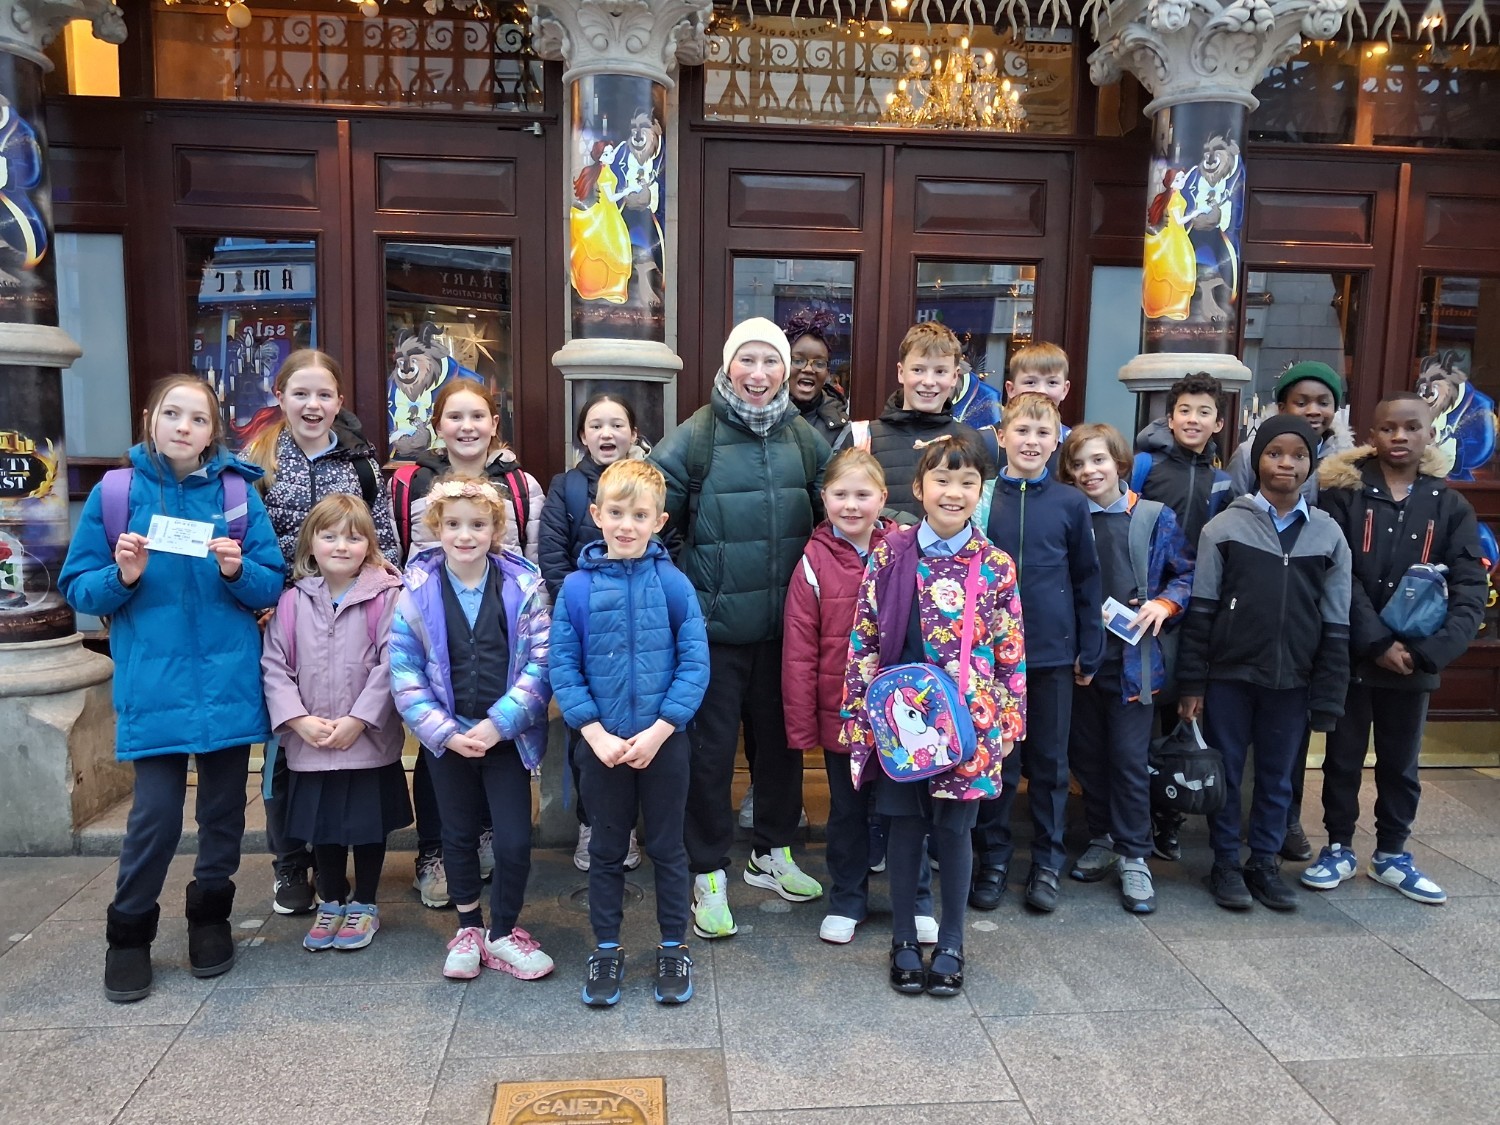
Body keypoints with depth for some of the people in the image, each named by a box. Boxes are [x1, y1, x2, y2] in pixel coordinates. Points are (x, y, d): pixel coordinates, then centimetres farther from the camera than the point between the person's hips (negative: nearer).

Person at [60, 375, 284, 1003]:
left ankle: (210, 917, 32)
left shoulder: (238, 493, 1)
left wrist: (239, 571, -18)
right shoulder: (115, 494, 0)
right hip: (152, 686, -1)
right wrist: (122, 576, -16)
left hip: (228, 684, 2)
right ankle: (129, 934, 21)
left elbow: (272, 587, 2)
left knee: (223, 808, 12)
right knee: (156, 815, -1)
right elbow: (78, 590, 3)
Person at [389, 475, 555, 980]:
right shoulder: (417, 591, -5)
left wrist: (498, 724, -17)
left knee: (514, 841, -1)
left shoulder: (523, 586, -7)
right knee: (459, 835, 16)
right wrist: (445, 731, -13)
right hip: (448, 736, 1)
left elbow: (540, 663, -10)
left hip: (508, 736, -1)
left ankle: (503, 933, 23)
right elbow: (404, 670, -5)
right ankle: (468, 927, 37)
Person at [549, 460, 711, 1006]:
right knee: (606, 850, 15)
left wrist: (658, 730, -15)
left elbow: (695, 664, -9)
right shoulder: (577, 587, -6)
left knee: (668, 848, 13)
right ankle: (606, 951, 32)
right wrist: (596, 733, -13)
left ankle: (674, 950, 31)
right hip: (601, 743, 1)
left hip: (664, 741, -1)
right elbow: (562, 668, -5)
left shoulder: (673, 584, -8)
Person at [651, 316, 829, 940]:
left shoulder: (804, 438, 5)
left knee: (782, 736, 16)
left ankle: (772, 853, 37)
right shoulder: (694, 438, -8)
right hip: (715, 624, -4)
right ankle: (709, 876, 22)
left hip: (785, 624, 4)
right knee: (711, 746, 5)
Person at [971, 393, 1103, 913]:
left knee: (1050, 762, 10)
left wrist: (1090, 652, 5)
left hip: (1053, 654, 1)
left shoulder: (1071, 503, 1)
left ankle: (1047, 863, 25)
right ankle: (993, 859, 23)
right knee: (995, 759, 8)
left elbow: (1086, 581, 6)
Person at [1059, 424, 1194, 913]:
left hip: (1132, 657, -2)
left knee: (1129, 757, 0)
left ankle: (1133, 855, 13)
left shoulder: (1154, 517, 0)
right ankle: (1103, 839, 28)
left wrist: (1164, 603, -12)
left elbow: (1186, 573, 6)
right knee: (1086, 754, 11)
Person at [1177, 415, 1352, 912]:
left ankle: (1265, 863, 27)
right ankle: (1225, 864, 22)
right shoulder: (1224, 527, -2)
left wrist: (1327, 699, 2)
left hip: (1291, 681, 2)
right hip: (1229, 675, -2)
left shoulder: (1329, 535, 4)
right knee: (1226, 773, 8)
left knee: (1277, 777, 12)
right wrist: (1192, 684, -5)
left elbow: (1335, 625, 5)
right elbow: (1200, 611, -3)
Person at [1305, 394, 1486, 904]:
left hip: (1414, 661, 2)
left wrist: (1427, 652, -15)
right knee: (1343, 758, 10)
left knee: (1401, 763, 15)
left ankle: (1392, 855, 30)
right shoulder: (1343, 493, -5)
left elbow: (1470, 590, -3)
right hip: (1349, 656, -2)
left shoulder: (1450, 507, 3)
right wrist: (1378, 642, -18)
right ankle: (1339, 848, 26)